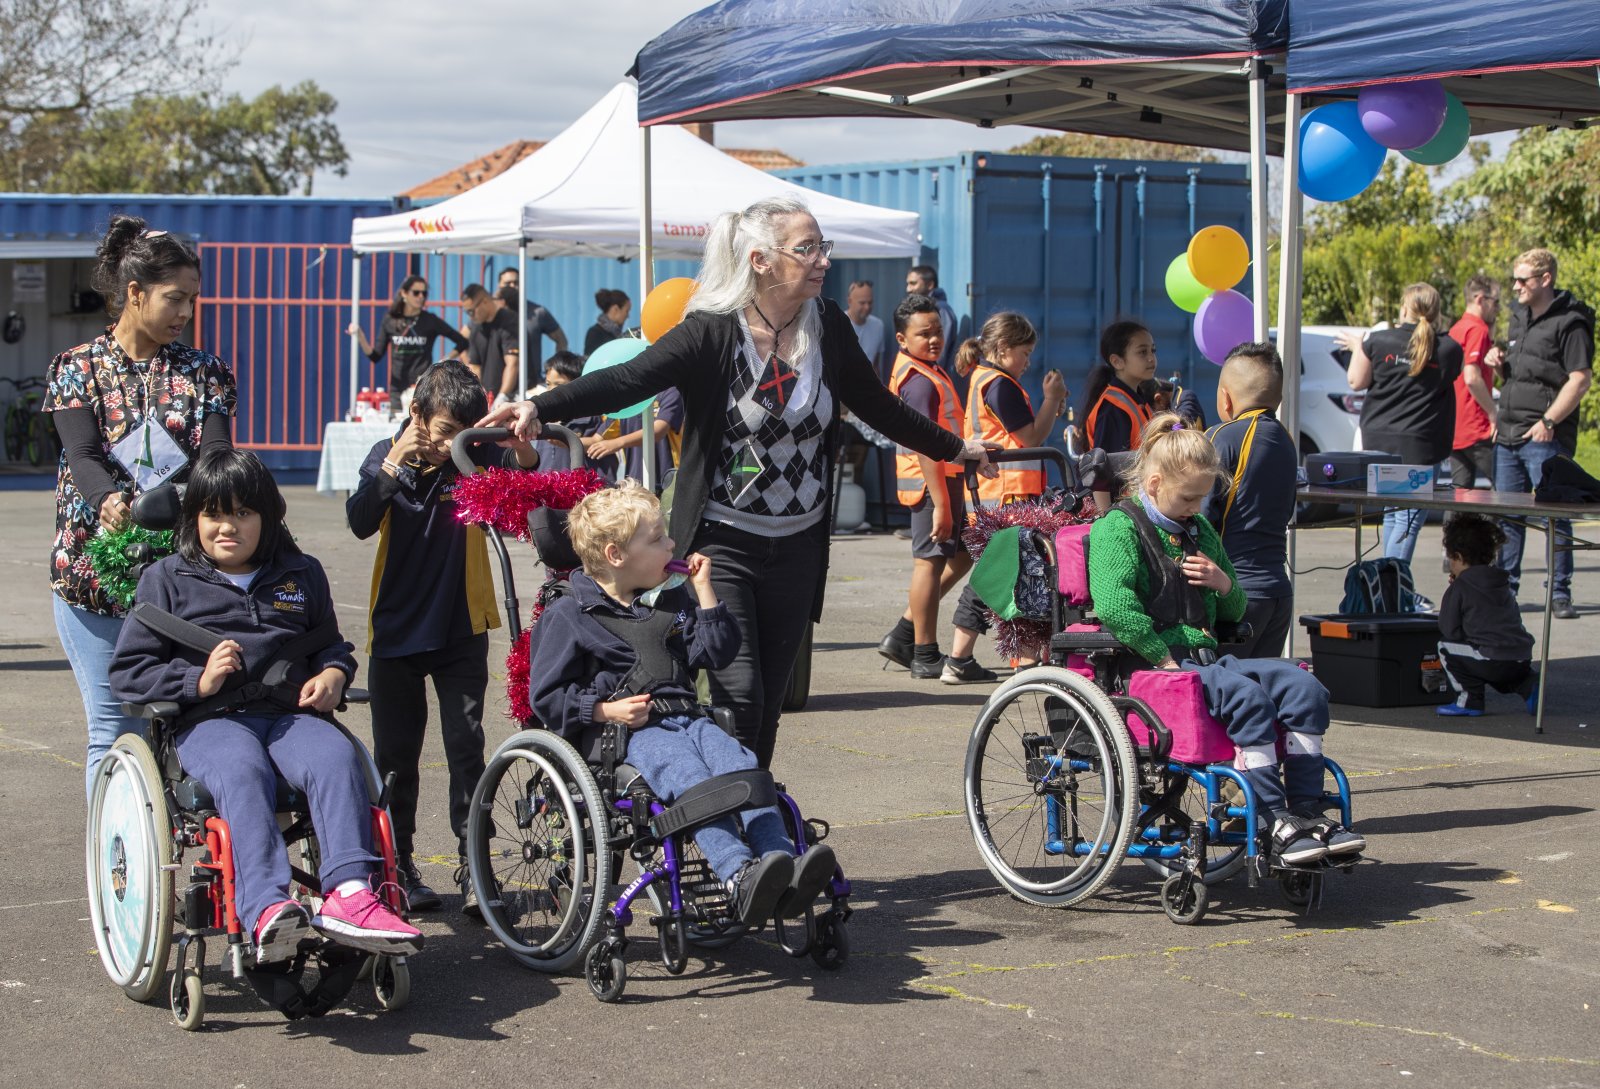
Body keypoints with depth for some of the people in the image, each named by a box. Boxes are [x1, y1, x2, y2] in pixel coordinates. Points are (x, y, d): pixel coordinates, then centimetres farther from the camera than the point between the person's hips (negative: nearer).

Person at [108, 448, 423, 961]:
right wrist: (197, 682, -10)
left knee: (336, 758, -34)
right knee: (243, 772, -39)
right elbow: (127, 672, 9)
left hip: (291, 714, 3)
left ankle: (350, 893, -50)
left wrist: (334, 673, 7)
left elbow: (331, 645, 34)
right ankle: (268, 909, -58)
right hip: (210, 721, -3)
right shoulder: (167, 579, 14)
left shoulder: (302, 574, 23)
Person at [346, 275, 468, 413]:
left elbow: (462, 342, 5)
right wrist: (360, 336, -10)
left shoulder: (431, 321, 0)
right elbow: (375, 356, 4)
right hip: (397, 389, 2)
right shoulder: (390, 321, 5)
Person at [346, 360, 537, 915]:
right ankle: (397, 867, 20)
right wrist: (394, 465, -30)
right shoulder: (387, 455, -4)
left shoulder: (477, 456, -4)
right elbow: (361, 522, -18)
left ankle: (473, 868, -1)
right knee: (396, 755, 8)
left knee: (467, 748, -5)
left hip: (462, 630, 0)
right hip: (397, 630, 1)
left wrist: (523, 444, -39)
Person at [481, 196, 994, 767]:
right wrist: (538, 407, -40)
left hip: (797, 545, 5)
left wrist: (955, 448, 28)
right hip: (724, 542, -4)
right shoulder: (713, 332, -12)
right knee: (739, 692, -15)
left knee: (770, 701, 8)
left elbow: (878, 406, 19)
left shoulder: (828, 328, 3)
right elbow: (628, 379, -24)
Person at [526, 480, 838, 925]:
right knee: (689, 777, -35)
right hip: (624, 734, -6)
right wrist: (606, 711, -13)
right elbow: (547, 695, 1)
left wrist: (703, 589, 12)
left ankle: (783, 866, -42)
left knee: (740, 764, -26)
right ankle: (739, 876, -53)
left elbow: (716, 654, 17)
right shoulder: (568, 616, 4)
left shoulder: (673, 602, 23)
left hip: (683, 717, 6)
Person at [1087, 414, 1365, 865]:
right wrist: (1165, 659, -22)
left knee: (1304, 687, -13)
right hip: (1149, 664, -8)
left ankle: (1306, 810, -14)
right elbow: (1114, 605, -22)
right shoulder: (1117, 528, -3)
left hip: (1205, 657, 8)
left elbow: (1233, 612, 31)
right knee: (1247, 697, -32)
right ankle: (1277, 823, -28)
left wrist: (1225, 586, 7)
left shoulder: (1200, 530, 23)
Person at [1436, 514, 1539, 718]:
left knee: (1445, 646, 10)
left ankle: (1470, 699, 3)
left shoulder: (1458, 589, -2)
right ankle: (1528, 684, 14)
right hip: (1523, 661, 7)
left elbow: (1449, 630, -2)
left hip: (1491, 660, -7)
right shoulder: (1503, 584, 19)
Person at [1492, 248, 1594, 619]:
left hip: (1545, 438, -8)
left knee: (1554, 516, -4)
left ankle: (1560, 593, 0)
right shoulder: (1519, 318, 17)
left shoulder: (1569, 323, -8)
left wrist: (1548, 422, -18)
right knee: (1506, 516, 9)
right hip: (1508, 436, 8)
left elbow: (1580, 379, -14)